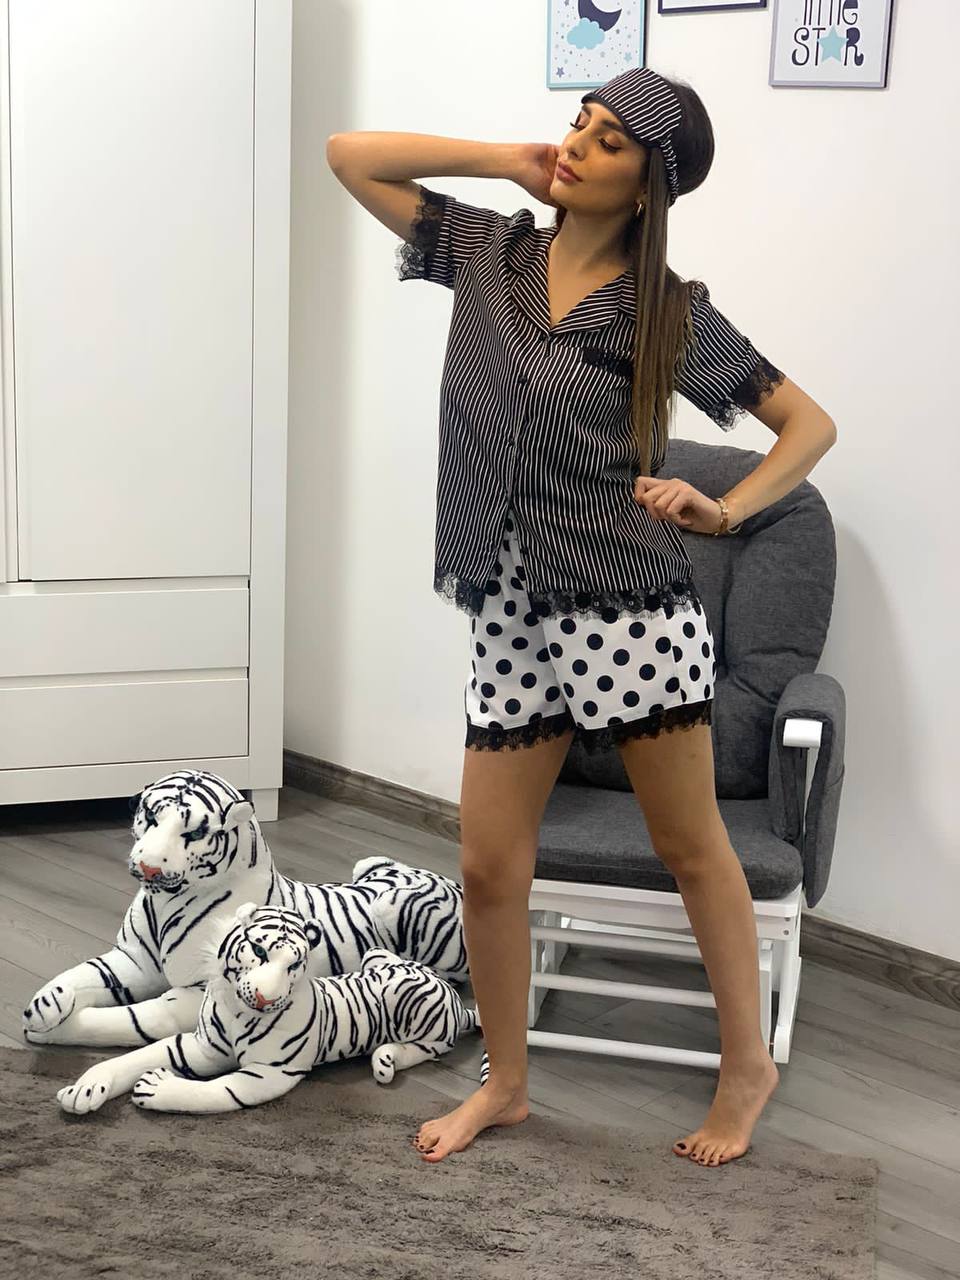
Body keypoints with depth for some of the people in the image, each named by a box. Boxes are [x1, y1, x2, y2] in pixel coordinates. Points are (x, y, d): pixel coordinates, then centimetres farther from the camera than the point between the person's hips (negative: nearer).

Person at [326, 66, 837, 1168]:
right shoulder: (490, 254, 6)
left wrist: (724, 511, -11)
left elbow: (810, 423, 3)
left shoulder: (669, 312, -4)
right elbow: (349, 156, 6)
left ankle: (747, 1064, 30)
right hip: (511, 613, 4)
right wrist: (504, 159, 2)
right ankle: (504, 1084, 28)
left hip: (631, 611, -3)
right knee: (488, 869, 7)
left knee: (690, 848, 10)